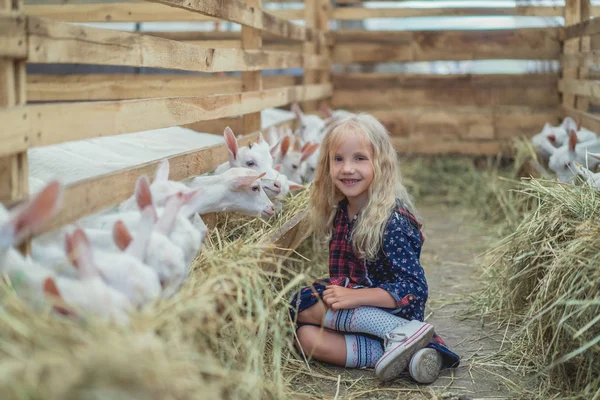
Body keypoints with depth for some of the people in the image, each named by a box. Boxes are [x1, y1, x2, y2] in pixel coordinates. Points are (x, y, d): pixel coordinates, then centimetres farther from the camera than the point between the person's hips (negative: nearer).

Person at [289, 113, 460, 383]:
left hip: (395, 313, -8)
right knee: (306, 336, -19)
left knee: (304, 305, -20)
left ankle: (402, 333, -23)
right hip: (366, 315, 8)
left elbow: (413, 289, -22)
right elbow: (339, 272, 10)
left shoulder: (393, 220, -19)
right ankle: (408, 356, -22)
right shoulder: (340, 211, 5)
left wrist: (354, 296, -28)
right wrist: (337, 292, -12)